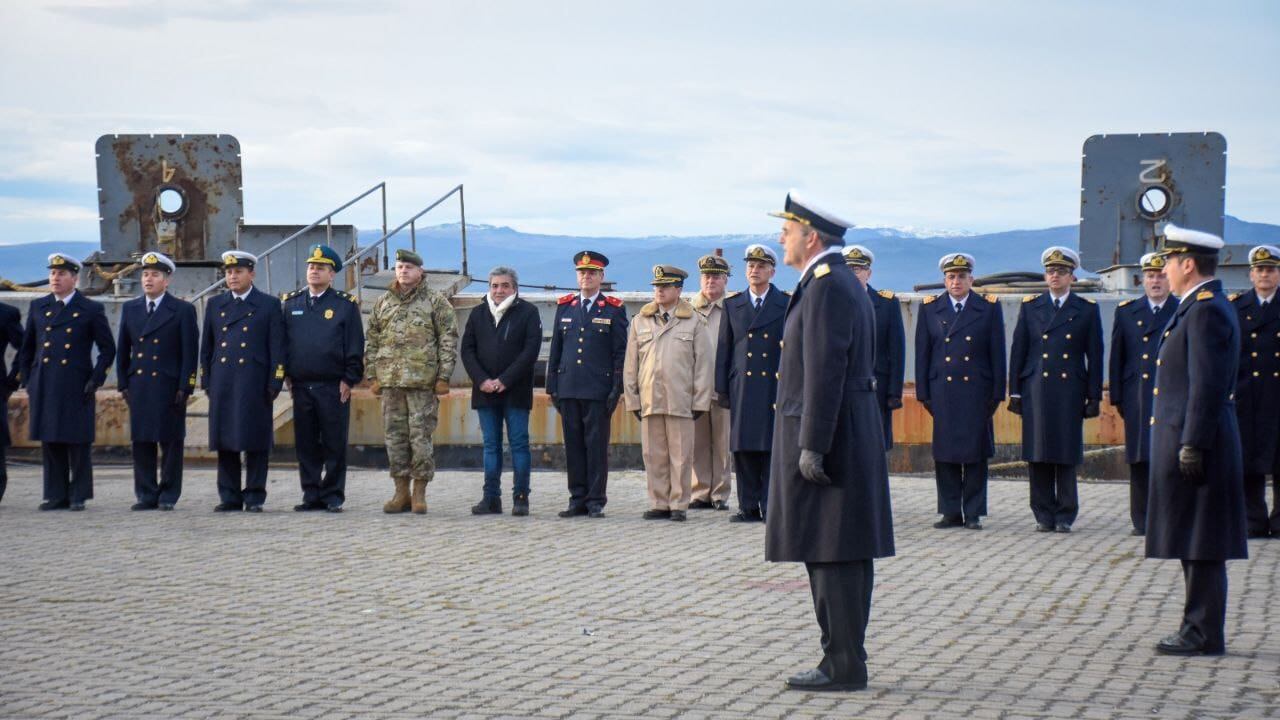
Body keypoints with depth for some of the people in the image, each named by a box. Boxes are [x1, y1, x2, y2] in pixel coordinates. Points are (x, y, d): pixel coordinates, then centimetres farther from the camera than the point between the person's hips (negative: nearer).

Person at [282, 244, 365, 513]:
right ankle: (311, 496, 12)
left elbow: (355, 347, 0)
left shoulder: (346, 305, 2)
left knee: (334, 444, 0)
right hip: (301, 387, 3)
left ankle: (333, 496, 7)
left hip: (334, 387, -3)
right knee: (305, 444, 5)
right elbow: (282, 342, 12)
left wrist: (349, 380, -6)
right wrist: (287, 376, 5)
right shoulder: (290, 303, 11)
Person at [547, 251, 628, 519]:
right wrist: (552, 386, 10)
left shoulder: (613, 310, 3)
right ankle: (578, 499, 11)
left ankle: (596, 501, 3)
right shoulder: (564, 307, 13)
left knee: (597, 445, -2)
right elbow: (555, 349, 15)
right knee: (573, 445, 5)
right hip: (568, 389, 4)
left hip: (598, 391, -3)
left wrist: (617, 389, -7)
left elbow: (620, 353, 1)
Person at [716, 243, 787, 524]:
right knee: (744, 449, 2)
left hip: (775, 386, -2)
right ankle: (748, 507, 7)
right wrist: (721, 388, 5)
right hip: (742, 387, 2)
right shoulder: (732, 305, 12)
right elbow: (724, 349, 11)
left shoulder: (787, 305, 5)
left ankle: (771, 507, 0)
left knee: (772, 448, -3)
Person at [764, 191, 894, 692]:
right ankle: (844, 658, 16)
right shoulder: (840, 284, 18)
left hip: (828, 435, -11)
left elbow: (825, 372, -21)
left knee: (832, 555, -7)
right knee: (837, 554, 12)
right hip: (848, 434, 11)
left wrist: (811, 445, -22)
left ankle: (844, 665, -4)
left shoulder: (827, 286, -15)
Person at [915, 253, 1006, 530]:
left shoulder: (989, 308, 5)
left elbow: (997, 353, 4)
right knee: (944, 454, 2)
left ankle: (973, 513, 6)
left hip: (977, 392, -1)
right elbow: (922, 353, 8)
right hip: (942, 391, 1)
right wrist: (923, 393, 3)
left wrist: (997, 393, 0)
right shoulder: (930, 309, 9)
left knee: (976, 454, 0)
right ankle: (951, 512, 9)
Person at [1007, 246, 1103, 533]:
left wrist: (1094, 397, 1)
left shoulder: (1087, 310, 7)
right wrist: (1015, 392, 3)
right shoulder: (1030, 307, 11)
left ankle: (1065, 516, 7)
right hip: (1036, 392, 1)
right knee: (1038, 456, 1)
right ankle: (1044, 515, 8)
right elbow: (1018, 351, 9)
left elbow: (1094, 356, 6)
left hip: (1070, 392, -1)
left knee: (1067, 456, 0)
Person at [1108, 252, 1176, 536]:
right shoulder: (1126, 312, 12)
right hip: (1137, 399, 2)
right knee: (1140, 460, 3)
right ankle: (1142, 520, 8)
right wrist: (1117, 397, 5)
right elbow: (1117, 359, 11)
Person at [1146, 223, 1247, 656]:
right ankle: (1199, 630, 18)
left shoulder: (1207, 311, -15)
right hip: (1186, 442, 10)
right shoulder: (1198, 308, 17)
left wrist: (1192, 445, -22)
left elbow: (1208, 386, -21)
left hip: (1196, 443, -10)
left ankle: (1204, 636, -1)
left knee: (1201, 546, -5)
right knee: (1195, 546, 13)